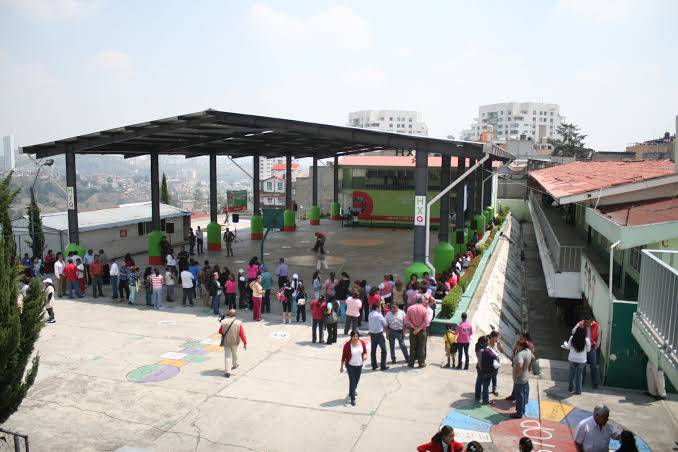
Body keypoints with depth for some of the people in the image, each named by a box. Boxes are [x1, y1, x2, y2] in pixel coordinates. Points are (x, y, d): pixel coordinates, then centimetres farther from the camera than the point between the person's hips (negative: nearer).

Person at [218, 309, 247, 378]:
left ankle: (227, 371, -5)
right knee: (234, 353, 25)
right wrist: (245, 343, -6)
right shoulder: (238, 323, -17)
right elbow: (242, 334, -13)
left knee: (227, 356, 4)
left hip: (226, 341, -1)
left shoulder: (223, 322, -15)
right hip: (235, 342, 1)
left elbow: (220, 331, -1)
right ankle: (234, 365, 47)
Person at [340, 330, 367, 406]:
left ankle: (352, 391, 49)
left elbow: (365, 351, 6)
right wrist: (342, 366, -6)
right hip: (350, 366, -4)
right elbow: (344, 356, -10)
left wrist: (365, 355, -17)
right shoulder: (347, 345, -19)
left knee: (357, 380, 21)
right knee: (352, 381, -6)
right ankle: (352, 398, 6)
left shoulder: (362, 342, -9)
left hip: (359, 365, 5)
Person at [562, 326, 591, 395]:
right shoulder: (586, 340, -17)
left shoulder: (572, 338, -14)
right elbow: (588, 350, -2)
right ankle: (578, 391, 19)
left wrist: (565, 343, 23)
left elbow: (568, 347, 1)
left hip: (572, 359, 1)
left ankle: (570, 389, 32)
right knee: (578, 375, 11)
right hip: (581, 360, -1)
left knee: (571, 374, 18)